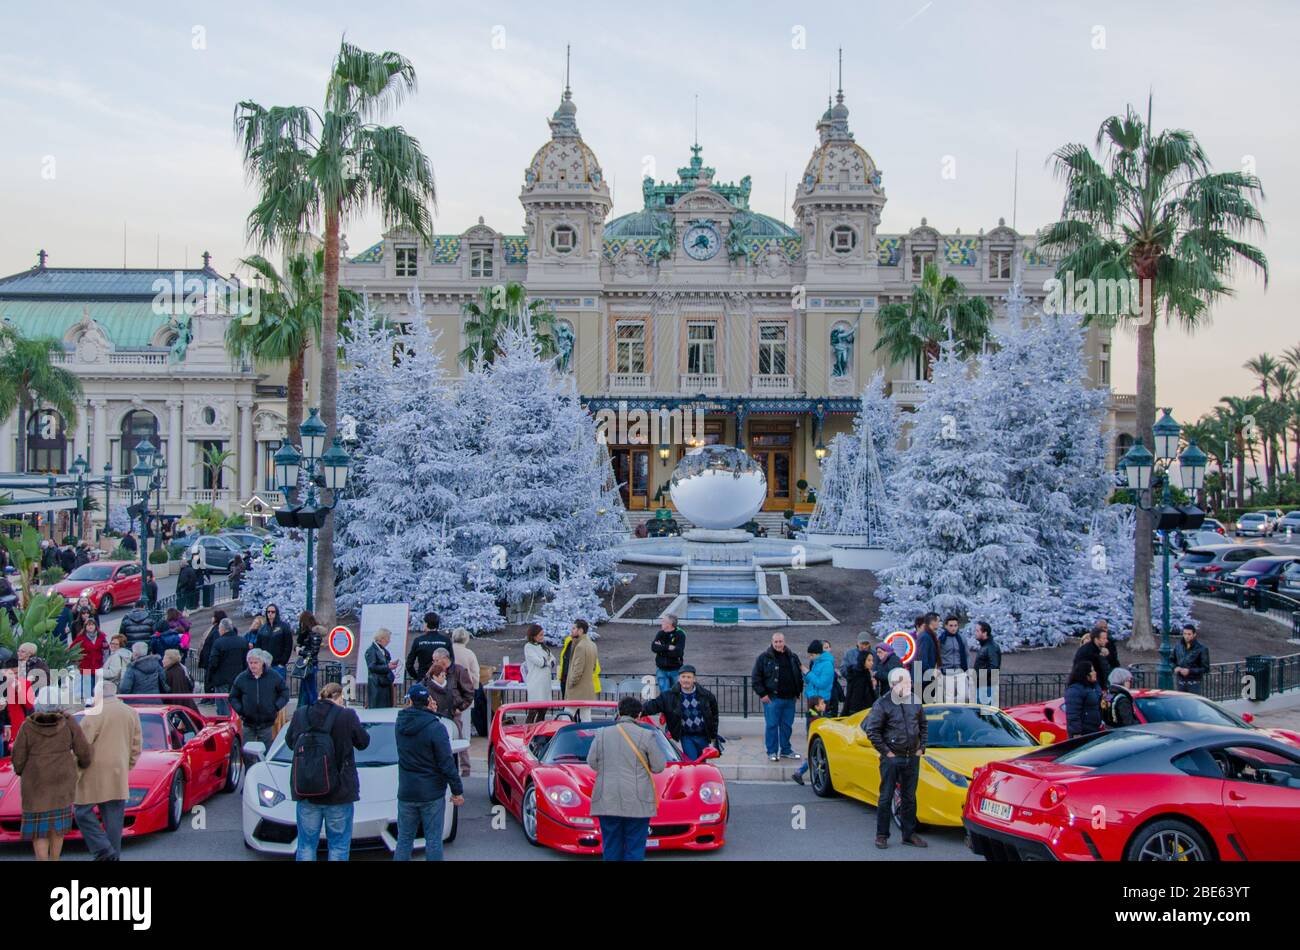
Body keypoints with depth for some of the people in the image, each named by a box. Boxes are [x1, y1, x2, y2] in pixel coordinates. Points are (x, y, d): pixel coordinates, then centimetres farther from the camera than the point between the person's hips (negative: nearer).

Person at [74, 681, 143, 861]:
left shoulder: (95, 714, -10)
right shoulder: (132, 713, 9)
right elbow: (137, 745, 13)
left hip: (95, 775, -6)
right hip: (119, 778, 6)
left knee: (83, 811, 4)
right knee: (114, 817, 10)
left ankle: (104, 852, -5)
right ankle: (114, 854, 12)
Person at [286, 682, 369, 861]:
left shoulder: (300, 714, -2)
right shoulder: (347, 716, -12)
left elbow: (290, 742, 13)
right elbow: (363, 742, 3)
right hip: (339, 792, -3)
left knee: (306, 844, 13)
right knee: (338, 845, 8)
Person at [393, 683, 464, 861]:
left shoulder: (400, 723, -2)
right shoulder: (435, 728, -17)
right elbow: (447, 764, -16)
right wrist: (457, 791, -9)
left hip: (406, 793, 4)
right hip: (432, 793, -4)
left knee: (404, 839, 12)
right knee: (433, 840, 4)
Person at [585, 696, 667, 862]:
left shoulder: (601, 734, 3)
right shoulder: (646, 735, -5)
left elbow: (592, 762, 9)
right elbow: (659, 766, -1)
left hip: (607, 802, 2)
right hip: (637, 803, -2)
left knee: (611, 849, 9)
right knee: (635, 849, 3)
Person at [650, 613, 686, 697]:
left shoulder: (680, 635, -11)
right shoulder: (660, 634, 1)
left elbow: (677, 652, -24)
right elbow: (653, 648, -13)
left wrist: (661, 648, -16)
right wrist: (667, 647, -23)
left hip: (676, 670, -3)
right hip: (662, 670, 3)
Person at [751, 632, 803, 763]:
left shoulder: (792, 658, 11)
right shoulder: (764, 657, -3)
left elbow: (799, 676, 22)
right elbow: (755, 677, -4)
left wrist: (798, 692, 13)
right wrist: (762, 694, -10)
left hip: (789, 698, 4)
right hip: (772, 698, -4)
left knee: (787, 725, 11)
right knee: (771, 725, -1)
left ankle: (785, 750, 23)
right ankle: (772, 752, 7)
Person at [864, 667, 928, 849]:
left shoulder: (916, 702, 6)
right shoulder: (882, 704, -10)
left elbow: (923, 726, 19)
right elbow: (872, 730, -9)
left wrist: (922, 747, 9)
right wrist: (885, 751, -10)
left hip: (912, 758, 5)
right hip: (891, 758, -5)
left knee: (909, 798, 11)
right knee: (886, 797, 0)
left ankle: (909, 834, 20)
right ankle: (882, 835, 8)